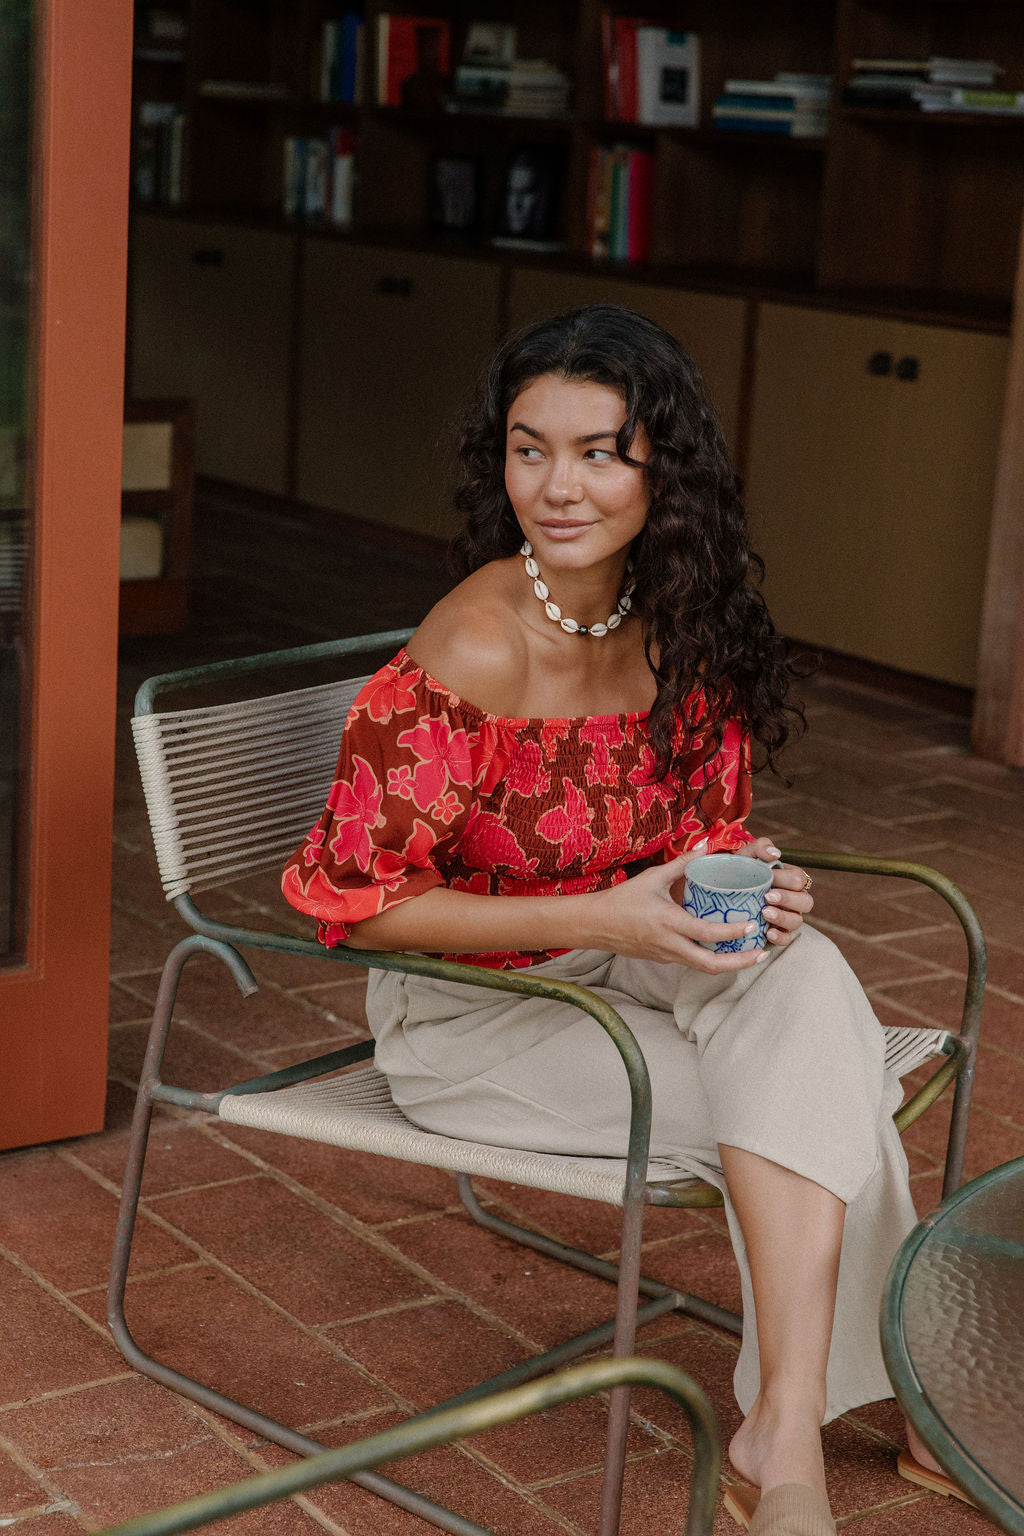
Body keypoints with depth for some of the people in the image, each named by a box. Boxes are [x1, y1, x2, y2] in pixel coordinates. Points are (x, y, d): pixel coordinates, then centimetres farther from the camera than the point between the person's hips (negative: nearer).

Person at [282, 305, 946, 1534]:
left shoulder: (681, 623, -4)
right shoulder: (476, 651, -22)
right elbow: (356, 901, -19)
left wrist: (744, 884, -15)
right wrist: (605, 919, -26)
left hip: (627, 963, 5)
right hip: (470, 1010, -5)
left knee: (802, 976, -28)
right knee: (811, 1097, -23)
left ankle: (788, 1430, -31)